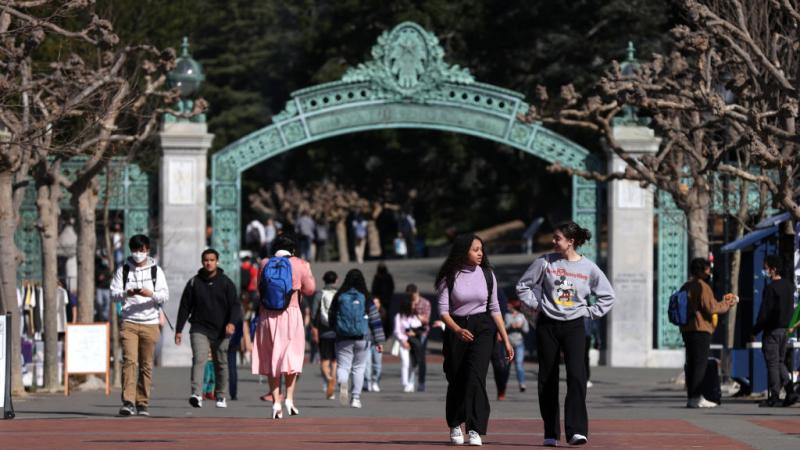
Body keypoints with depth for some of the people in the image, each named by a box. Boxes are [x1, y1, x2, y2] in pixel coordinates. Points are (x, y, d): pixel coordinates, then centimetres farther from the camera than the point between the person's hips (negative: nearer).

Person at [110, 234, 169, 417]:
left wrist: (151, 294, -19)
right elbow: (113, 294, 3)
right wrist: (126, 294, -19)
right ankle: (128, 402, -20)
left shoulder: (156, 271, 9)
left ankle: (142, 403, 9)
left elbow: (165, 296, 2)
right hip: (128, 322, -1)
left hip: (150, 324, 1)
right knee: (129, 361, -14)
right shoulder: (123, 270, 8)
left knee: (146, 365, 2)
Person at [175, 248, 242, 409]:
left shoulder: (226, 283, 4)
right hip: (199, 329, -1)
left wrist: (232, 322, -21)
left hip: (220, 331, 1)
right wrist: (179, 330, 5)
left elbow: (235, 305, -2)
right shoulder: (194, 283, 6)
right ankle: (196, 394, -30)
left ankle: (220, 396, 25)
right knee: (199, 359, -19)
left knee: (221, 364, 10)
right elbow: (185, 307, 9)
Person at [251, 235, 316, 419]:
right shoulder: (299, 264, -1)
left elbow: (260, 288, 11)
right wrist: (308, 271, 20)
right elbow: (309, 290, 7)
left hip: (267, 316, 1)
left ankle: (276, 403, 1)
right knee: (291, 356, 13)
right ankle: (289, 398, 0)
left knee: (271, 359, 6)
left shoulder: (265, 264, 3)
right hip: (291, 313, -1)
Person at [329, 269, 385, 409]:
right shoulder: (366, 298, -1)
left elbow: (331, 318, 9)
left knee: (342, 366, 0)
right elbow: (375, 320, -1)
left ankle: (342, 382, -34)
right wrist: (379, 341, 4)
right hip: (361, 338, 0)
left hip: (343, 338, 0)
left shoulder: (339, 297, 0)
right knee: (358, 367, 13)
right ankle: (355, 398, 9)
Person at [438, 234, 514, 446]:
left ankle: (475, 430, -21)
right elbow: (443, 309, -9)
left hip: (483, 328, 0)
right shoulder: (449, 276, -4)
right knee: (456, 379, 7)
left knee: (476, 375, -17)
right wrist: (457, 330, -28)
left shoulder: (487, 275, 4)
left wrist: (506, 340, 4)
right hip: (456, 328, 0)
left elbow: (494, 309, 7)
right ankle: (455, 425, 31)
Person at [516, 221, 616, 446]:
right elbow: (523, 286, 9)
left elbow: (608, 297, 8)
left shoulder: (589, 268, -2)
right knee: (548, 379, 4)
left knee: (576, 375, -17)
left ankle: (576, 430, -20)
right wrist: (536, 304, 1)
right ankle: (550, 434, 11)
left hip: (574, 327, -1)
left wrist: (589, 312, 0)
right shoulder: (545, 262, -1)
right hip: (547, 326, 1)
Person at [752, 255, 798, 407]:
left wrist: (755, 331, -8)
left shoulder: (770, 288, -16)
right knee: (780, 362, 15)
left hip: (772, 330, -8)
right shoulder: (789, 286, 8)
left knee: (772, 363, -2)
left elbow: (764, 313, -16)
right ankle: (790, 391, 3)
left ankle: (774, 397, -1)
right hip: (785, 330, 8)